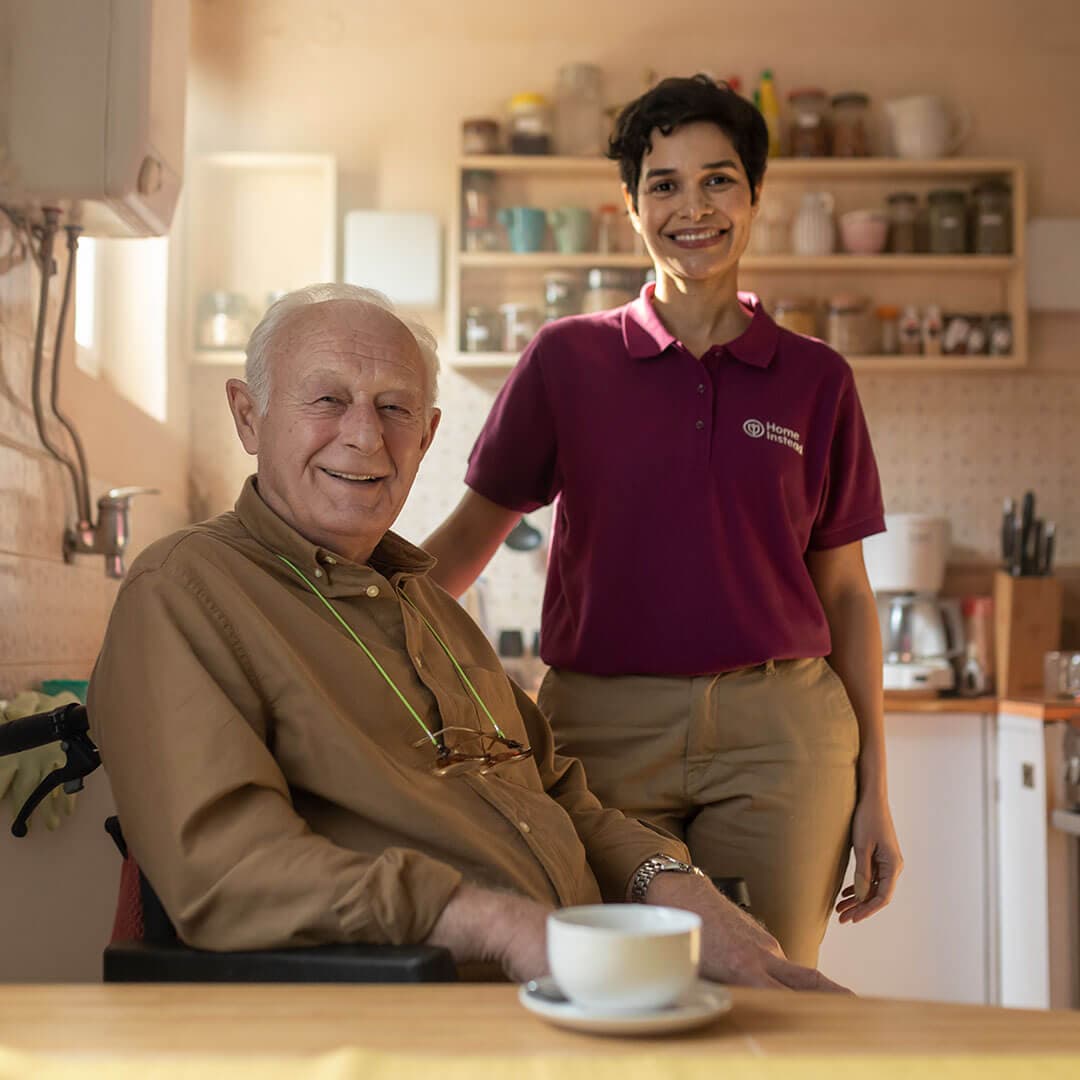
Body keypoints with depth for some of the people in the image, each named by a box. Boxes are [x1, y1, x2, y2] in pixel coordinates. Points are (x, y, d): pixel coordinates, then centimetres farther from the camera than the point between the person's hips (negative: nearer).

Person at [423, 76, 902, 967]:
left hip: (780, 732, 1)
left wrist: (874, 790, 7)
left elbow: (844, 590, 8)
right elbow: (473, 530, 7)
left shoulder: (815, 380, 6)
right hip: (603, 726, -1)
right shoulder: (567, 359, 3)